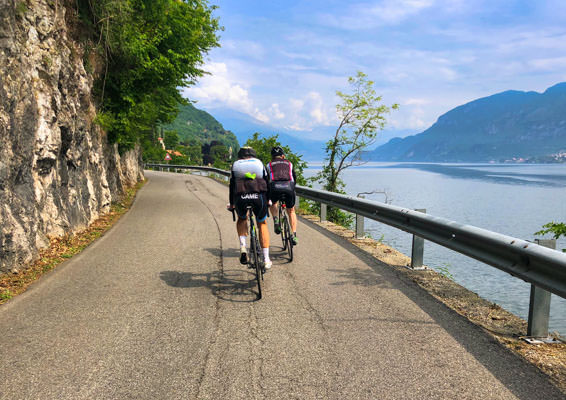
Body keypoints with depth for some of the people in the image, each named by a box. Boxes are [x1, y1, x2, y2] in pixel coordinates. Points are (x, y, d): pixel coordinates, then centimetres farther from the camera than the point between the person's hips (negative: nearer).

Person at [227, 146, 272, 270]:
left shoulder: (235, 165, 23)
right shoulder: (259, 163, 23)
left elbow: (232, 186, 24)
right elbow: (267, 182, 24)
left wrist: (231, 204, 32)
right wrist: (268, 200, 35)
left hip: (241, 197, 0)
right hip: (259, 196, 0)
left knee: (241, 219, 30)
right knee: (262, 224, 19)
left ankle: (243, 246, 5)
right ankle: (266, 260, 15)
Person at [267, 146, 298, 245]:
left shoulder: (269, 165, 25)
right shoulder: (289, 163, 28)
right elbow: (295, 178, 35)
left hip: (275, 187, -1)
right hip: (289, 187, 1)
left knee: (272, 203, 33)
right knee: (291, 211, 22)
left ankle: (276, 220, 7)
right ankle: (294, 235, 11)